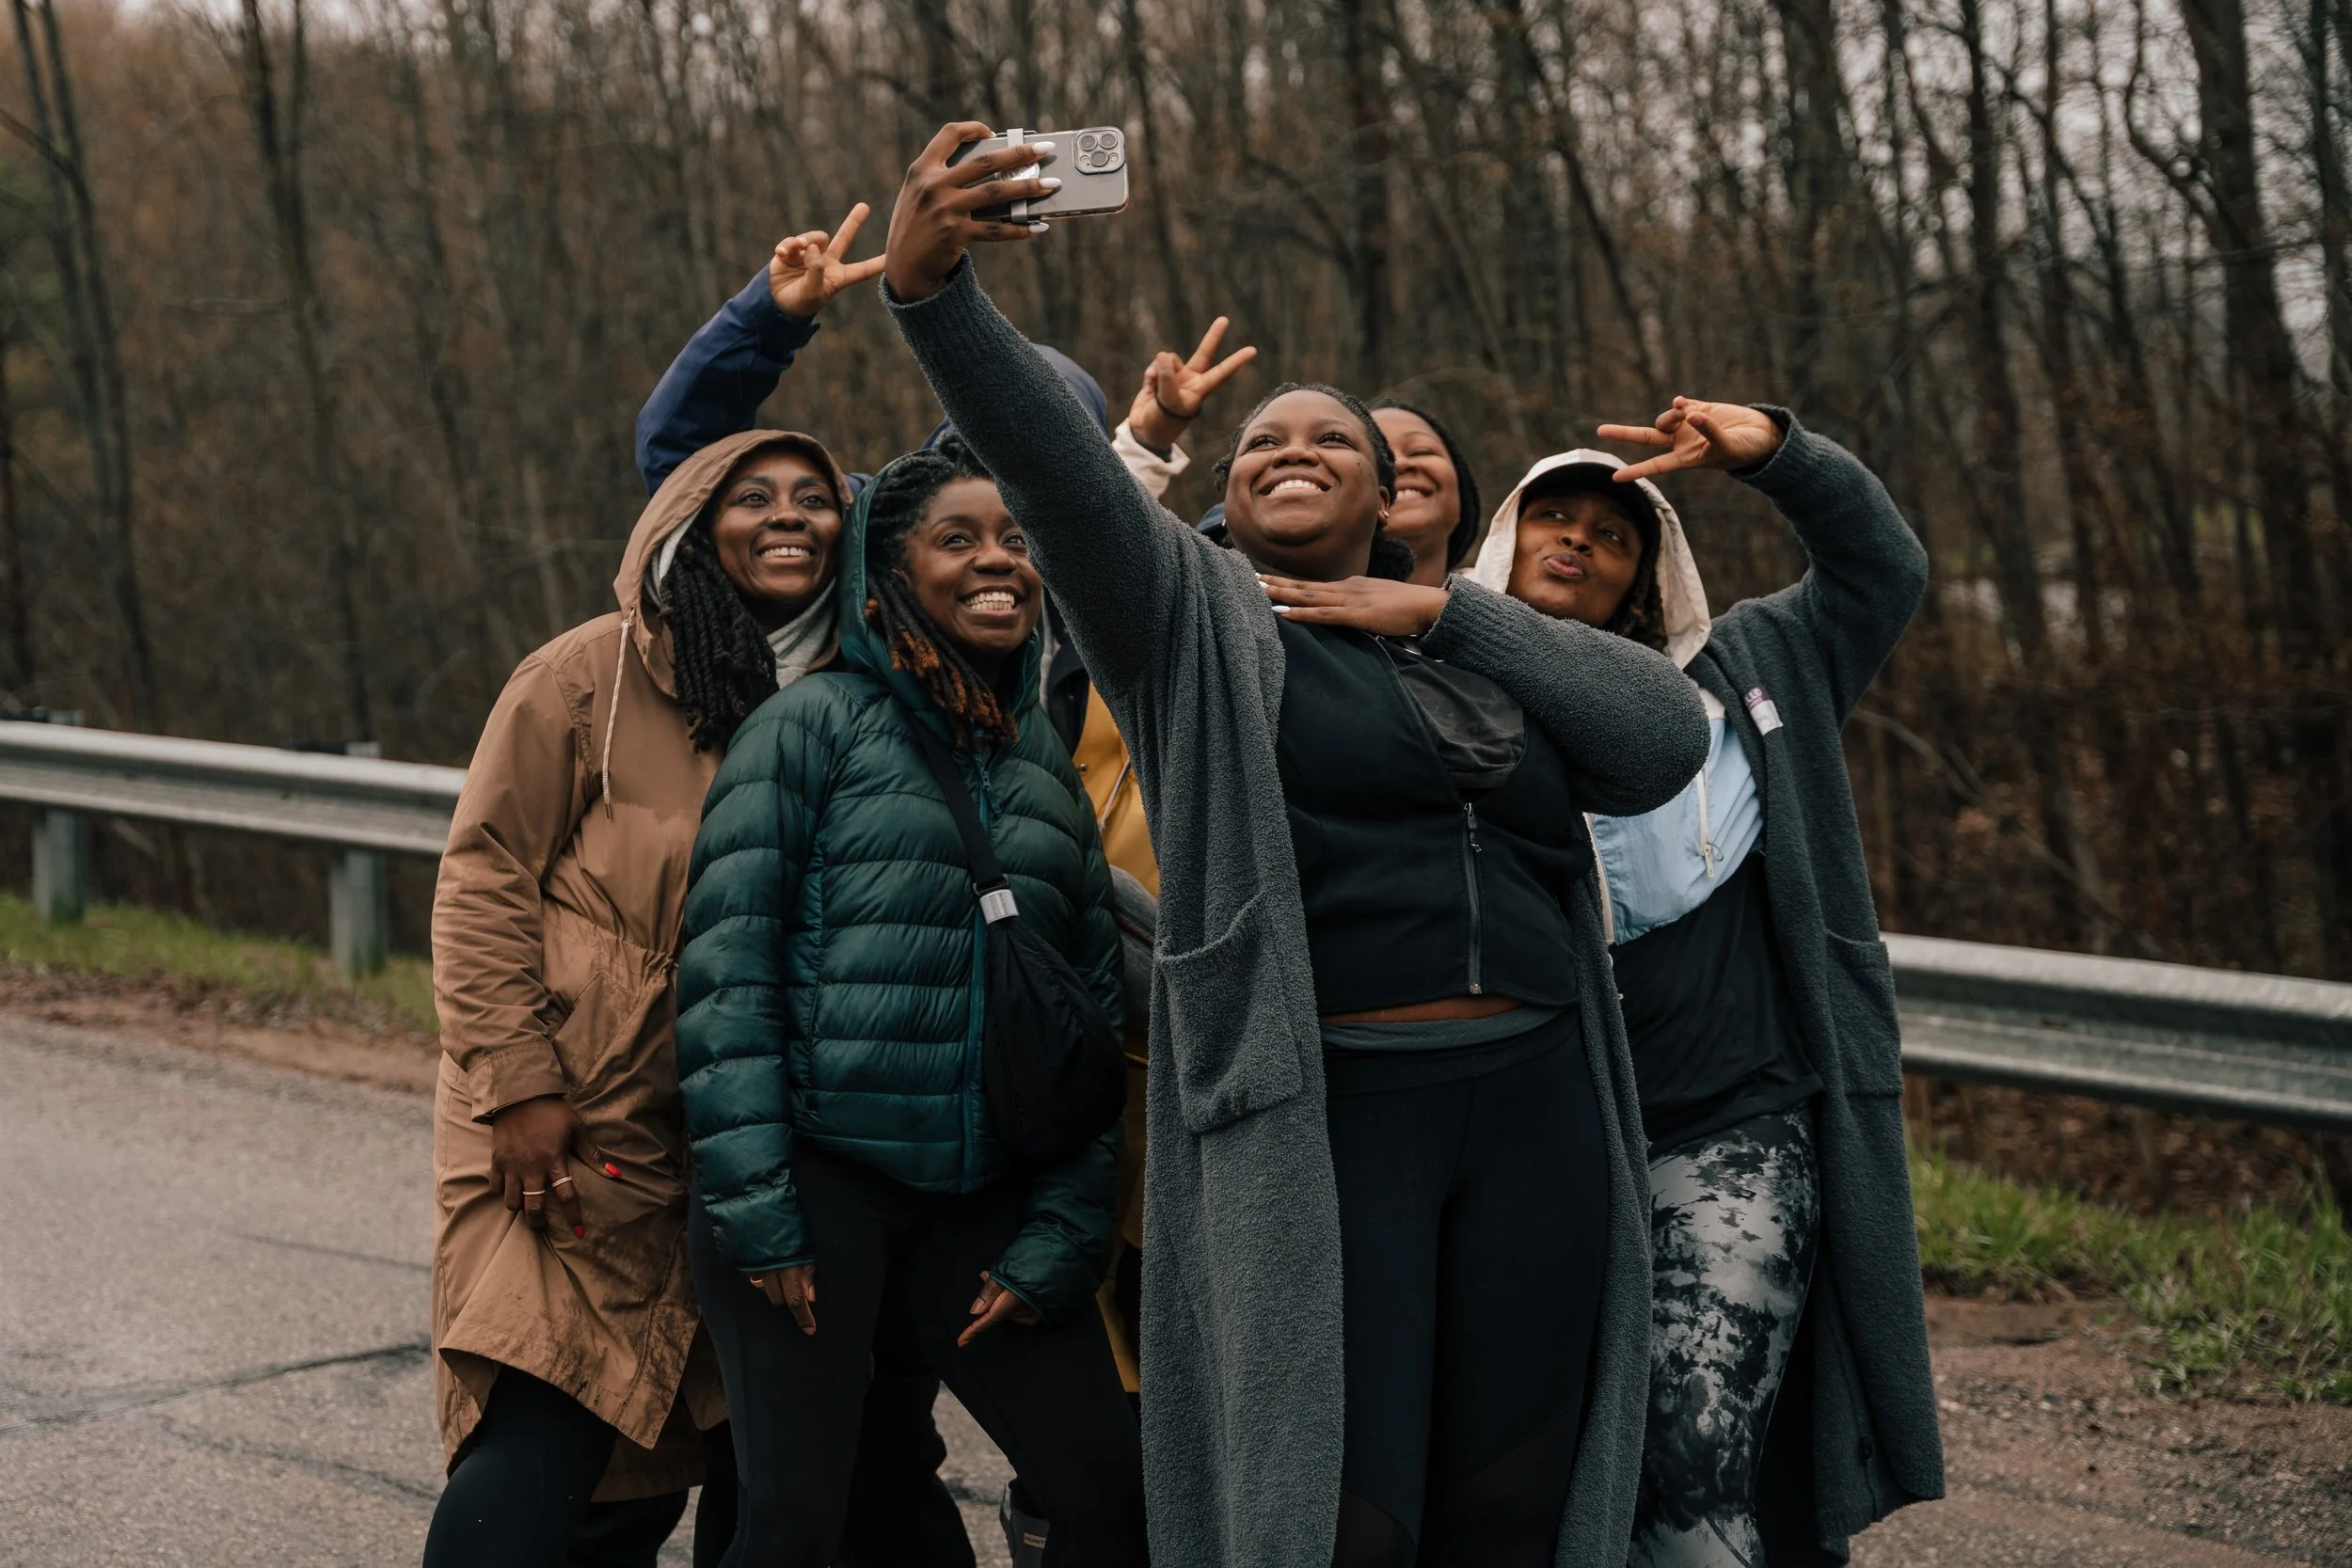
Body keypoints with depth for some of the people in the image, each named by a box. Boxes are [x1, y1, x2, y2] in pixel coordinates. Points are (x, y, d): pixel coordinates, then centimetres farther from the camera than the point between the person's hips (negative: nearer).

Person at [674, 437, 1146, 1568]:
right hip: (815, 1177, -5)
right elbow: (724, 974, -7)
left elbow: (1096, 1010, 13)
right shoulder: (814, 725, 0)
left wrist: (1058, 1240, 4)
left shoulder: (1049, 763, 15)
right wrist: (756, 1215, -13)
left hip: (982, 1197, 5)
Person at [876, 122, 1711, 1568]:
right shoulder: (1192, 615, 5)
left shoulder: (1480, 652, 18)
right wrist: (931, 288, -29)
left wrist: (1447, 613, -1)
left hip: (1532, 1115, 5)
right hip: (1319, 1119, -5)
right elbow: (1053, 462, -12)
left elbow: (1666, 741, 3)